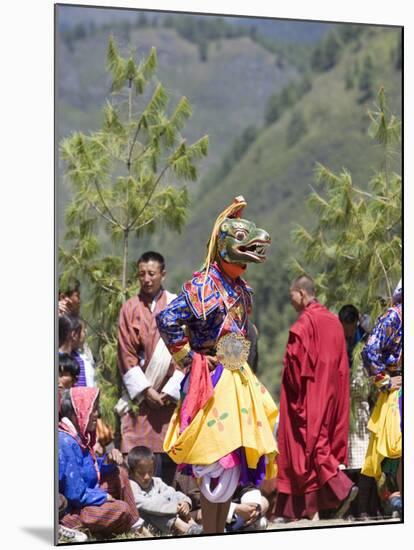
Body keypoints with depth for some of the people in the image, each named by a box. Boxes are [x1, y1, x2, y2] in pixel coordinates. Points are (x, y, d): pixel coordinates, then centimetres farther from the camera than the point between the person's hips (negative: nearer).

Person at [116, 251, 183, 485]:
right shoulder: (130, 308, 6)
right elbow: (126, 355, 3)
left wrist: (170, 390, -8)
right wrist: (145, 390, -7)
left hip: (170, 395, 0)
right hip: (139, 394, 0)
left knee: (168, 456, -2)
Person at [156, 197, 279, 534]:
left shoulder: (240, 289, 11)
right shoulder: (203, 287, -16)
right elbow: (167, 320, -26)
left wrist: (241, 361, 15)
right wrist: (188, 358, -17)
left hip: (238, 378, 9)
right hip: (211, 380, -9)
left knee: (235, 462, 11)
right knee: (218, 463, -9)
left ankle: (220, 531, 20)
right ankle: (210, 537, -2)